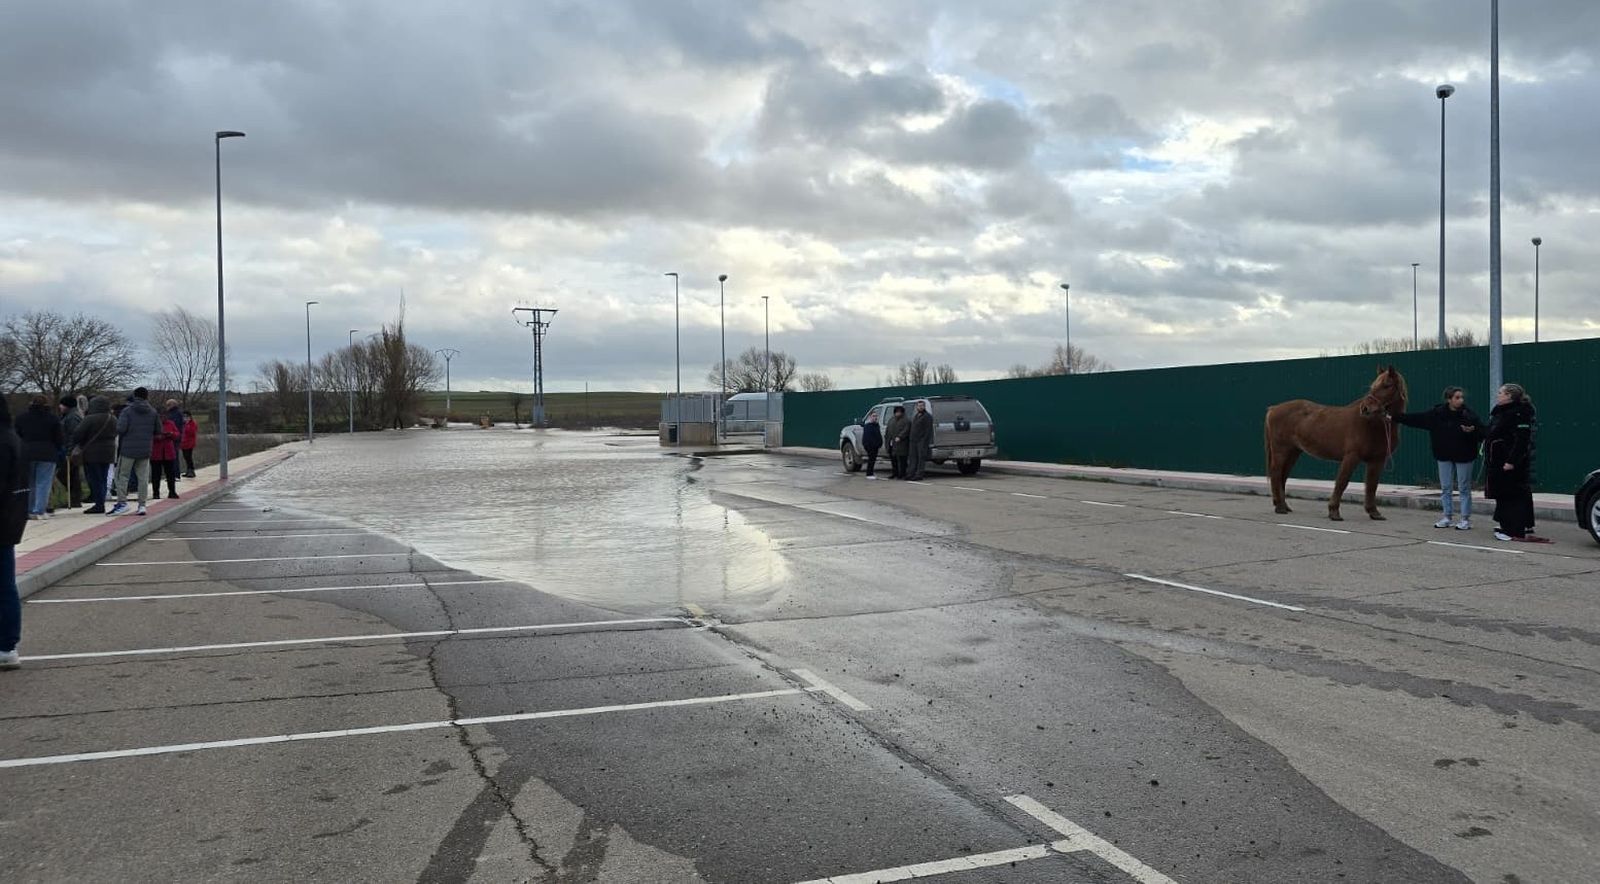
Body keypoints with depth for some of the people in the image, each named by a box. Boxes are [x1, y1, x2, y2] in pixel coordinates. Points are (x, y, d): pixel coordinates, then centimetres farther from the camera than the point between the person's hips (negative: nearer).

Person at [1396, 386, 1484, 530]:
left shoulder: (1468, 414, -12)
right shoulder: (1437, 413, -6)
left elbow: (1482, 432, -11)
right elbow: (1416, 418, -6)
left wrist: (1472, 430, -32)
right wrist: (1395, 417, -10)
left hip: (1464, 456, -3)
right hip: (1444, 455, 3)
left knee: (1464, 488, 4)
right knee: (1445, 488, 9)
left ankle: (1465, 519, 11)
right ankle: (1448, 517, 19)